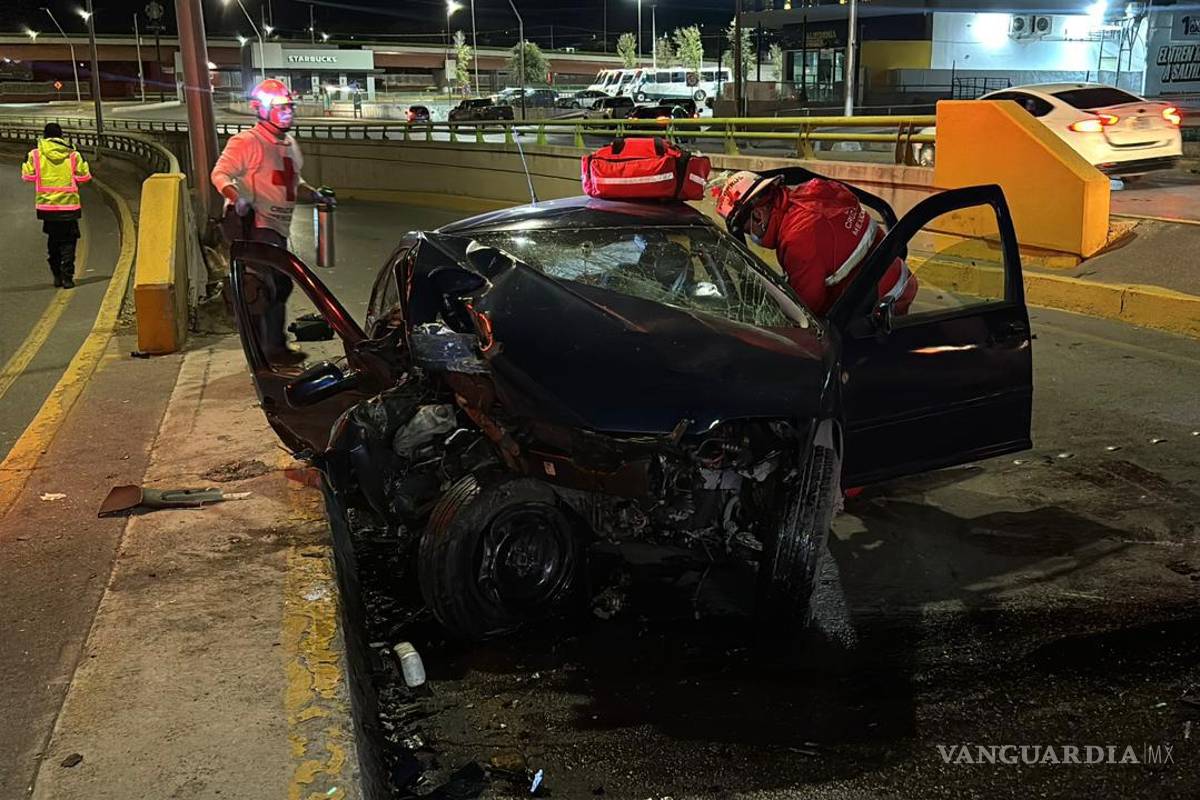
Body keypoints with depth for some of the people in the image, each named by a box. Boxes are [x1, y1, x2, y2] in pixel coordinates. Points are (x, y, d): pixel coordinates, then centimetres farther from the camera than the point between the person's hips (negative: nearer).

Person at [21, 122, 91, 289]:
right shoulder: (72, 154, -4)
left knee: (53, 241, 16)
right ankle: (67, 277, -5)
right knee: (68, 241, 4)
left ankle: (57, 276, 17)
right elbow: (84, 176, -1)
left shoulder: (35, 154, -3)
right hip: (69, 204, -1)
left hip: (46, 204, 1)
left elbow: (28, 176, 1)